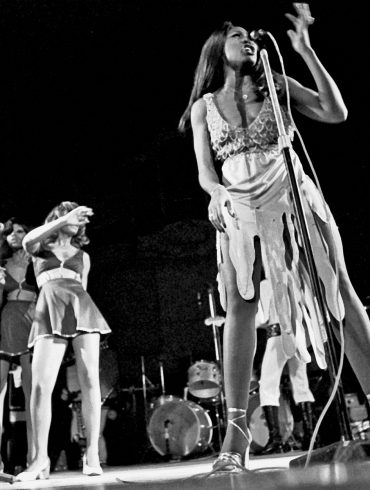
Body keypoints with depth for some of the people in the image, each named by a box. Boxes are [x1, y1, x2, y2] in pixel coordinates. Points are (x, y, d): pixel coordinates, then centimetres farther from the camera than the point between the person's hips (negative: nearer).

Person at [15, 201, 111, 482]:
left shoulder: (83, 256, 26)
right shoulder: (40, 249, 19)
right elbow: (28, 241, -5)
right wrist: (64, 219, -12)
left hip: (81, 308, 2)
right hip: (50, 314, -2)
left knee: (89, 380, -10)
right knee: (40, 385, -15)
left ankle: (92, 453, -8)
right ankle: (41, 459, -10)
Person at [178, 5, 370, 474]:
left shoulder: (277, 86, 14)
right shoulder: (203, 106, 14)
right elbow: (205, 173, 8)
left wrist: (306, 51, 0)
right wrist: (222, 195, -15)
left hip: (293, 199, 1)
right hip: (240, 211, 0)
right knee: (239, 307, -12)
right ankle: (235, 428, -12)